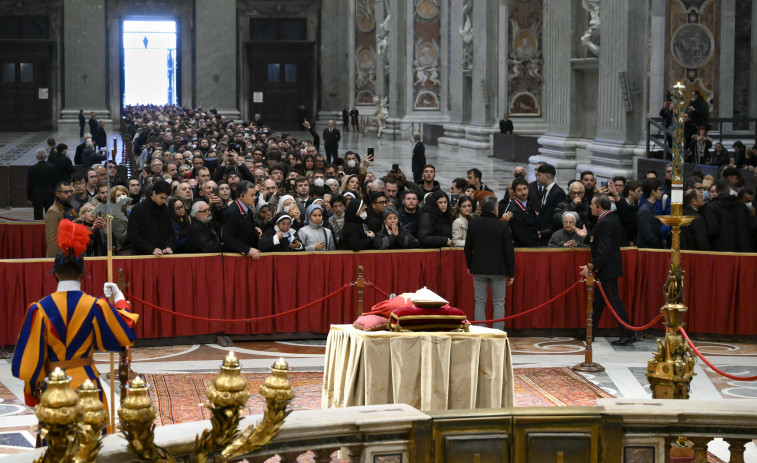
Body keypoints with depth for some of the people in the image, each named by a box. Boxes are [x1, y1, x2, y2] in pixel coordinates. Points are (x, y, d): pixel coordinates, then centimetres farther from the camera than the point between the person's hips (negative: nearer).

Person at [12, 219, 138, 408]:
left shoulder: (40, 309, -9)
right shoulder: (96, 306, -8)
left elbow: (29, 356, -6)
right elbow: (127, 334, 3)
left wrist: (32, 390, 8)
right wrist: (119, 300, 17)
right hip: (86, 383, 0)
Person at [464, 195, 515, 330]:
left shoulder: (473, 224, -1)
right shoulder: (503, 226, -9)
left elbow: (467, 248, 7)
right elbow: (509, 251, -7)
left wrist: (469, 266, 20)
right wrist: (511, 273, 2)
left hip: (479, 268, 2)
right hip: (498, 269, -2)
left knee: (480, 303, 8)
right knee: (499, 303, 4)